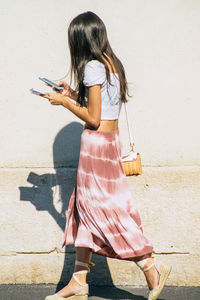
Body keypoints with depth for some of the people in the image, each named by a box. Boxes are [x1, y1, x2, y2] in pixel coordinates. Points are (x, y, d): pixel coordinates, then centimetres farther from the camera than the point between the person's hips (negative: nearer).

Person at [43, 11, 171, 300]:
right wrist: (74, 94, 18)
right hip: (111, 138, 9)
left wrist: (64, 102, -6)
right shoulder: (112, 63, 11)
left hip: (97, 142, -9)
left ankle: (151, 267, 1)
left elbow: (93, 118, -17)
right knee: (86, 207, 11)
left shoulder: (92, 67, -16)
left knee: (101, 210, -2)